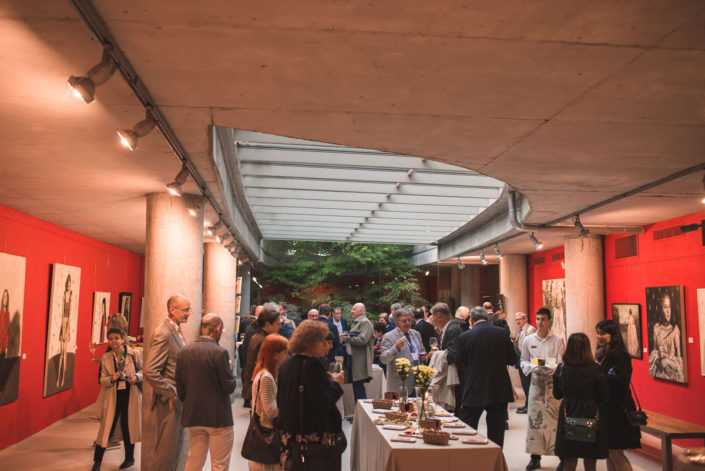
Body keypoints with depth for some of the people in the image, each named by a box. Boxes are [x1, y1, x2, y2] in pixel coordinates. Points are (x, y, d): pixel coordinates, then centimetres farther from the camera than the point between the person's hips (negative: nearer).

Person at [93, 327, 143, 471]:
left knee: (128, 426, 9)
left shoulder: (135, 354, -4)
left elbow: (143, 370, 5)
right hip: (112, 395, 1)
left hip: (130, 394, -1)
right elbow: (102, 380, 4)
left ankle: (129, 458, 26)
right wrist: (112, 378, -17)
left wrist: (136, 377, -14)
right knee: (107, 426, 3)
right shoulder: (105, 358, 3)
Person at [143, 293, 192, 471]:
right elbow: (150, 372, -26)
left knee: (178, 445, 19)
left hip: (180, 399, 9)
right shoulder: (163, 334, -20)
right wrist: (170, 394, -20)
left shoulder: (178, 332, 9)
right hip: (170, 402, -9)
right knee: (166, 448, 2)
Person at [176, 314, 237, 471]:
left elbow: (180, 386, 6)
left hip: (193, 415, 6)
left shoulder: (185, 351, 1)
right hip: (218, 417, -6)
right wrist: (229, 369, 2)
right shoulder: (219, 352, -17)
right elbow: (229, 387, -15)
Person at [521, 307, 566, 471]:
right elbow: (523, 361, 16)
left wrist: (546, 367, -18)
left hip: (554, 383, -2)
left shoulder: (558, 340, 0)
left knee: (556, 419, -5)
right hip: (536, 383, 3)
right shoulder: (528, 340, 8)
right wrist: (532, 368, -5)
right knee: (535, 418, 3)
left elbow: (562, 365, -3)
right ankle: (535, 457, 13)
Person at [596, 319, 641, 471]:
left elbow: (622, 380, -21)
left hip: (617, 408, -8)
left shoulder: (620, 354, -12)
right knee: (608, 452, 10)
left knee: (615, 452, -5)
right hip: (605, 407, 8)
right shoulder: (602, 353, 13)